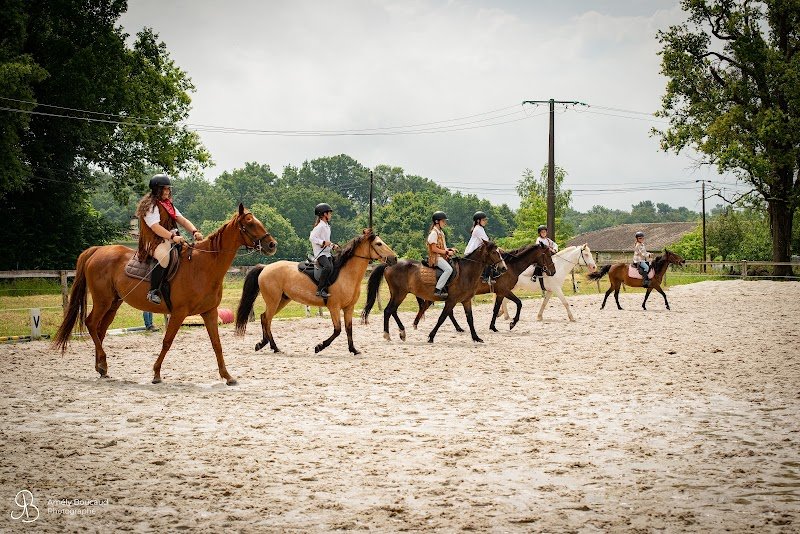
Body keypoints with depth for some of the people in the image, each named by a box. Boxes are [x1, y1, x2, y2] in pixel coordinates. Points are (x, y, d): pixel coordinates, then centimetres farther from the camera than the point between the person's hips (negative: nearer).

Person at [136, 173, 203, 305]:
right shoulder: (150, 206, -7)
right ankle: (153, 291, -37)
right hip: (155, 242, -10)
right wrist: (173, 237, -29)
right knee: (164, 256, -40)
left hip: (170, 240, 10)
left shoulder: (169, 205, 21)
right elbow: (155, 227, -20)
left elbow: (182, 220, 12)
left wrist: (194, 231, -6)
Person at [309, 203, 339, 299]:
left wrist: (333, 246, 13)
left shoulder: (327, 226, 20)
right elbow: (312, 237, -20)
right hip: (320, 253, -10)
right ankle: (320, 290, -31)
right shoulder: (320, 226, -10)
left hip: (327, 253, 10)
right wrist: (323, 242, -24)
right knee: (328, 267, -32)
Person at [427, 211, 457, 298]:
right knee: (449, 269, -30)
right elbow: (434, 249, -18)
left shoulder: (441, 232, 17)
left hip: (442, 256, 10)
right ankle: (438, 290, -30)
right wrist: (447, 252, -17)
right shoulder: (434, 233, -12)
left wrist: (450, 249, 7)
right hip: (436, 257, -10)